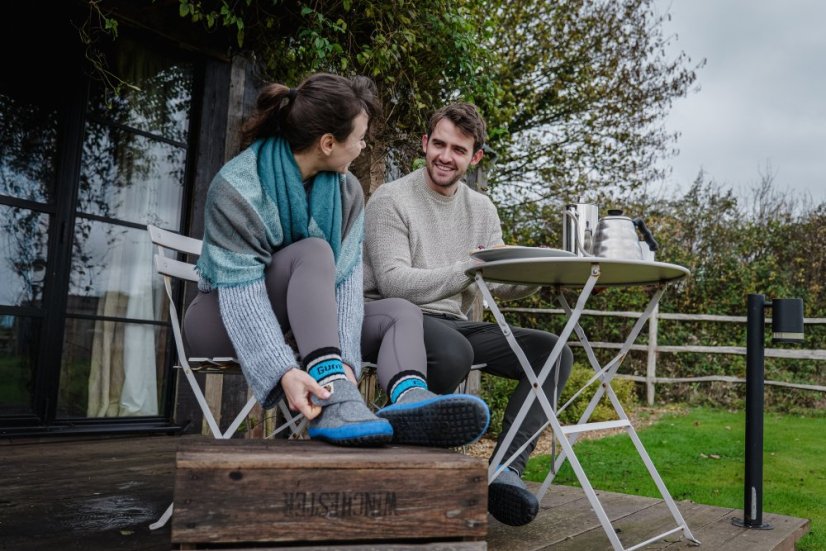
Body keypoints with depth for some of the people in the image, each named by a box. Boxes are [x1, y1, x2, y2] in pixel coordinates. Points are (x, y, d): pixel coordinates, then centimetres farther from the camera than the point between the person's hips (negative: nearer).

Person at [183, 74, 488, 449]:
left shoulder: (347, 189, -7)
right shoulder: (236, 188, -23)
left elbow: (345, 280, -17)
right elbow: (241, 295, -31)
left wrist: (345, 361, -33)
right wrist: (283, 372, -45)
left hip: (306, 321, 5)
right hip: (223, 318, -5)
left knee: (401, 313, -16)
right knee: (314, 252, -31)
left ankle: (409, 398, -48)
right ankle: (335, 403, -48)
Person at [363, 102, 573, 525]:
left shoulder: (482, 209, 14)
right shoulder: (391, 200, -5)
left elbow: (501, 285, 6)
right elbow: (393, 283, -17)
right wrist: (469, 268, -26)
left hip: (453, 323, 7)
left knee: (553, 352, -9)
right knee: (452, 351, -39)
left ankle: (506, 470, -18)